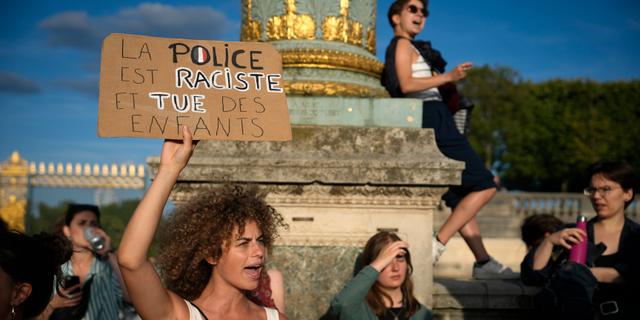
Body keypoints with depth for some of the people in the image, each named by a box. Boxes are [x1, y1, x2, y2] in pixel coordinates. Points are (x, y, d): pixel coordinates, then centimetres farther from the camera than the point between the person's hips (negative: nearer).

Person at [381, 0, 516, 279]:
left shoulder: (395, 49, 25)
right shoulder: (403, 44, -3)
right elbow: (406, 84, -18)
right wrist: (448, 77, -24)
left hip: (424, 127, 10)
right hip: (434, 122, -10)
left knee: (461, 197, 9)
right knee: (485, 185, -10)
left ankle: (483, 263, 8)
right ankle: (438, 243, -16)